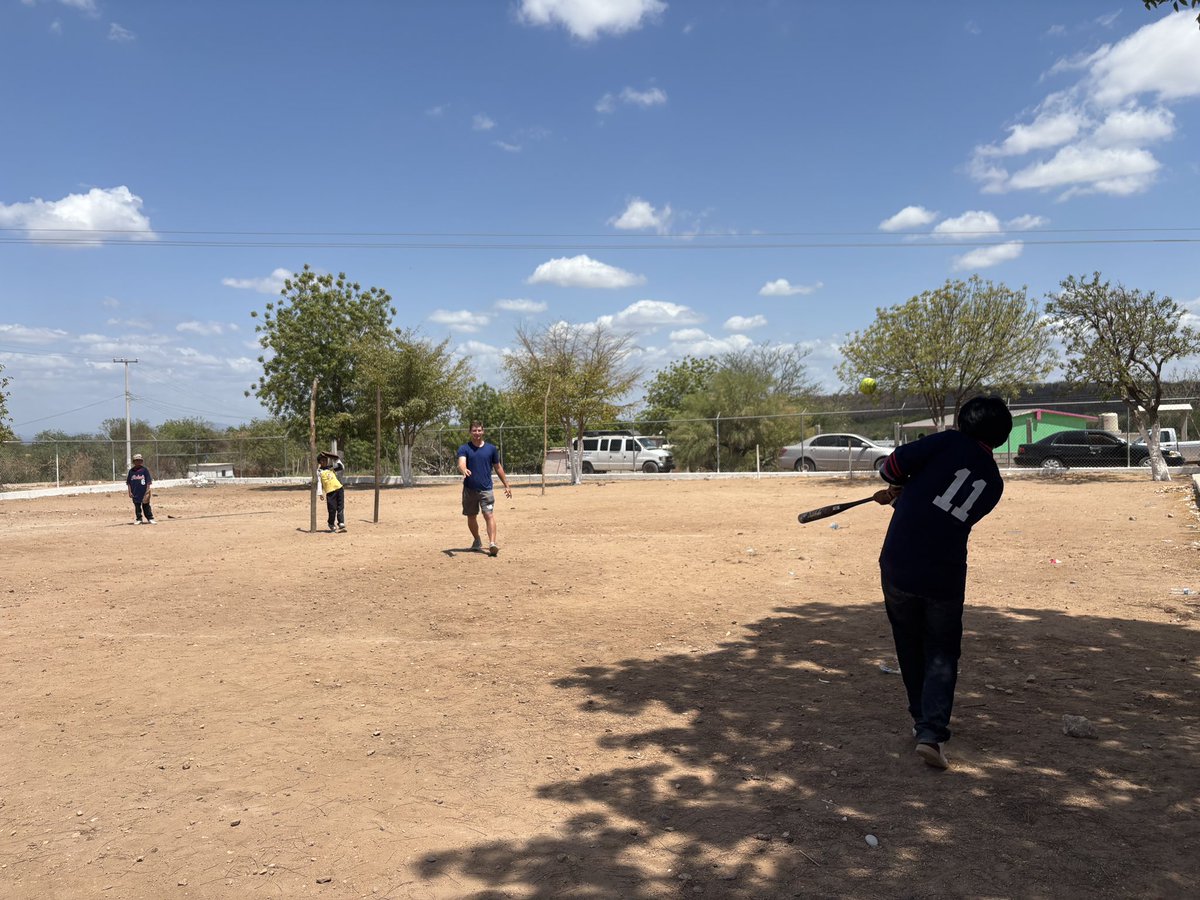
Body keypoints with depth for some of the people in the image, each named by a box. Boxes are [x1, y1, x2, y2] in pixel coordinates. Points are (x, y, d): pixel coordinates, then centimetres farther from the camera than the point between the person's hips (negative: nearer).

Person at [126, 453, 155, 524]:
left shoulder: (145, 470, -1)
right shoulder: (131, 471, 5)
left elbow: (148, 481, -2)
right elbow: (128, 483, 8)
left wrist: (147, 491, -8)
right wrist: (130, 492, 1)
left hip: (144, 492, -2)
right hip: (135, 493, 2)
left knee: (146, 506, 2)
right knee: (137, 506, 9)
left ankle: (150, 519, 6)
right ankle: (139, 519, 17)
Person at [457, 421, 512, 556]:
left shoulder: (491, 448, 5)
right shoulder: (464, 448, -1)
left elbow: (498, 467, 14)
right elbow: (461, 463, -20)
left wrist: (506, 486, 15)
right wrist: (464, 470, -44)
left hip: (486, 489, -1)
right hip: (469, 489, 1)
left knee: (489, 515, -14)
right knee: (471, 517, 13)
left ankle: (492, 544, -21)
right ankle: (477, 540, 34)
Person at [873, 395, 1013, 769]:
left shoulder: (950, 443, -2)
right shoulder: (994, 484, 11)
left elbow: (893, 465, -7)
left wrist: (901, 487, 14)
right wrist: (903, 497, 29)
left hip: (897, 567, -1)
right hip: (945, 579, 1)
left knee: (910, 647, 18)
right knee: (941, 655, 13)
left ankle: (922, 721, 29)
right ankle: (931, 733, -2)